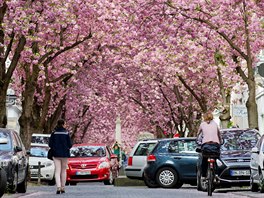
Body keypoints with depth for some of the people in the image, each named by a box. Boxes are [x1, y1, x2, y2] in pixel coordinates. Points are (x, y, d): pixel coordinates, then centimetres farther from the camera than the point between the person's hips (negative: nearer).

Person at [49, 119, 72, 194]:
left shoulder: (54, 133, -3)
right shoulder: (66, 133, -6)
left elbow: (50, 144, -3)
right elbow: (70, 144, -7)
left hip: (56, 154, 0)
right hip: (65, 154, 0)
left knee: (57, 171, -1)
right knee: (63, 171, 12)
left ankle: (58, 187, -18)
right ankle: (63, 188, 13)